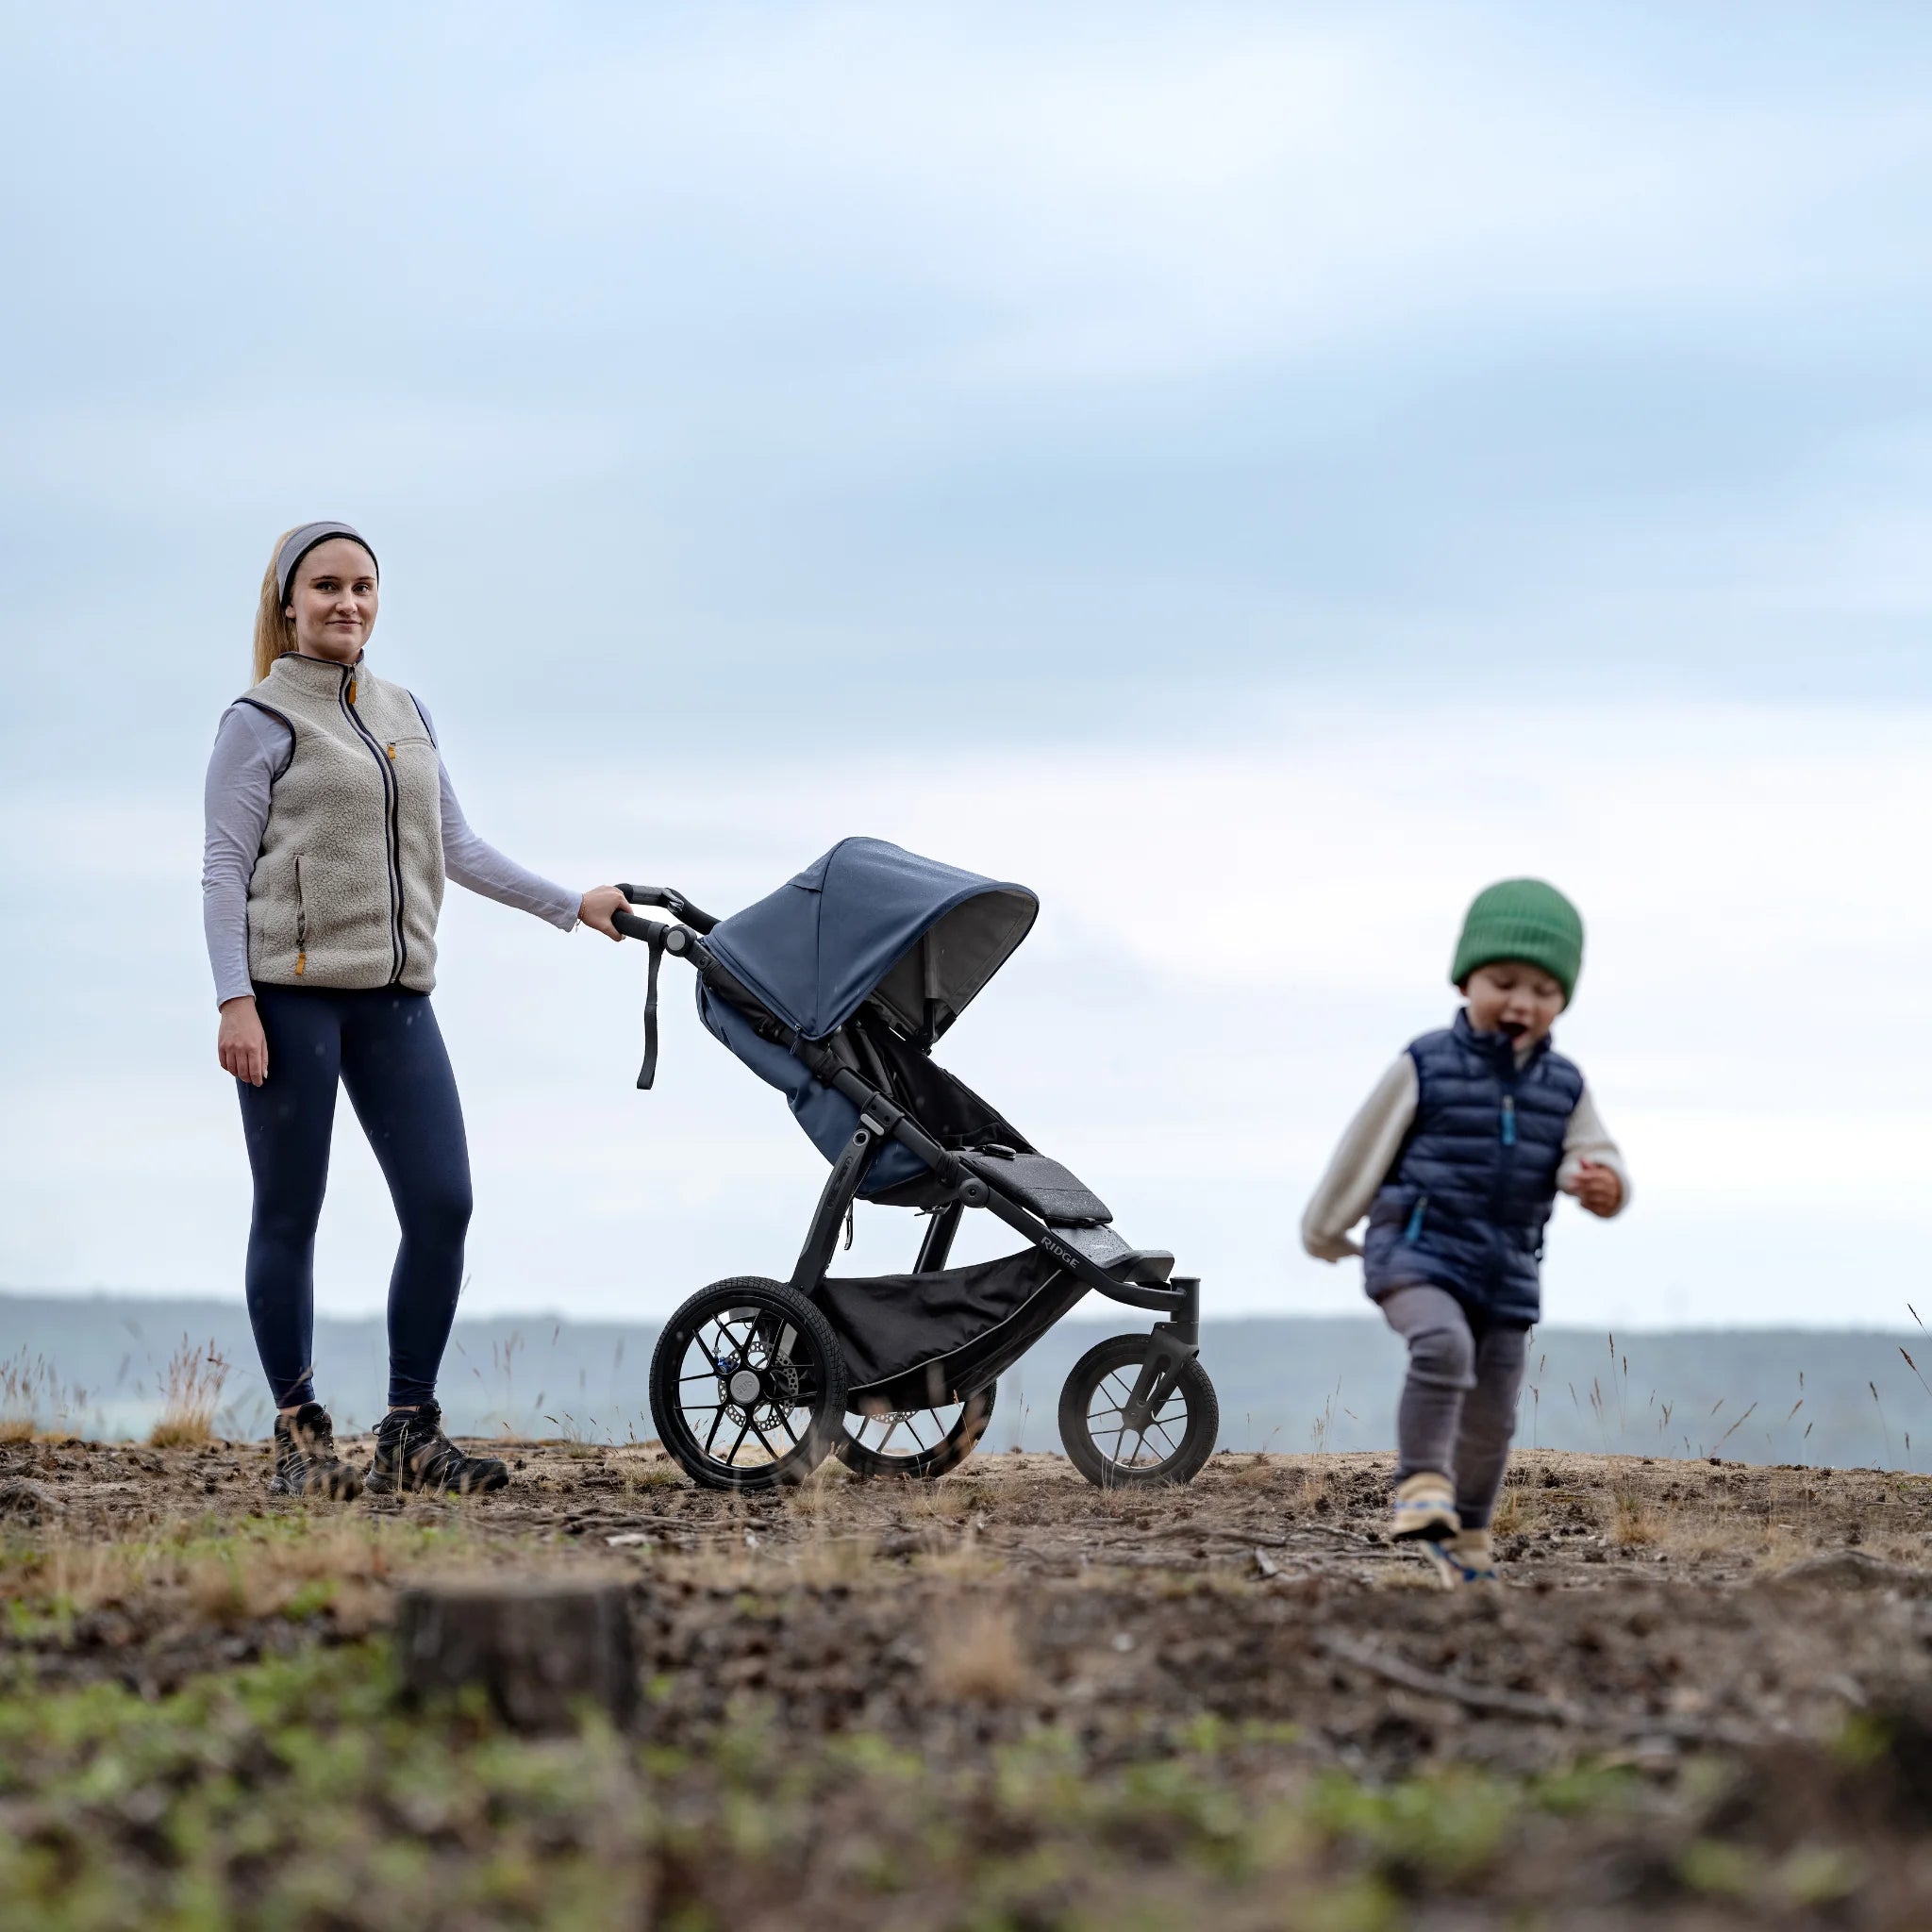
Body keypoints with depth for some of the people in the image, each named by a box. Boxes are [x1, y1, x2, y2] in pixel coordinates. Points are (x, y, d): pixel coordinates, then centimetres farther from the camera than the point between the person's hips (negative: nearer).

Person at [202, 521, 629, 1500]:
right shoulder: (261, 720, 1)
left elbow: (457, 847, 23)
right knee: (289, 1214, 0)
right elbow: (225, 867, -4)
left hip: (393, 995, 5)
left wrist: (569, 905, 23)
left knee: (442, 1206, -3)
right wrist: (236, 1001, -13)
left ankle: (410, 1431, 6)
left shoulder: (404, 714, 18)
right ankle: (300, 1434, 7)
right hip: (291, 989, -5)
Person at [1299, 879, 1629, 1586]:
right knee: (1443, 1345, -34)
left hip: (1508, 1274, 5)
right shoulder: (1426, 1068, -6)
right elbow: (1364, 1152, 3)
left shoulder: (1563, 1088, 5)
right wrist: (1326, 1234, 12)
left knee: (1491, 1419, 11)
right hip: (1416, 1254, -5)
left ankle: (1463, 1536, 30)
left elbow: (1594, 1159, -1)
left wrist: (1601, 1184, -27)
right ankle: (1423, 1485, -29)